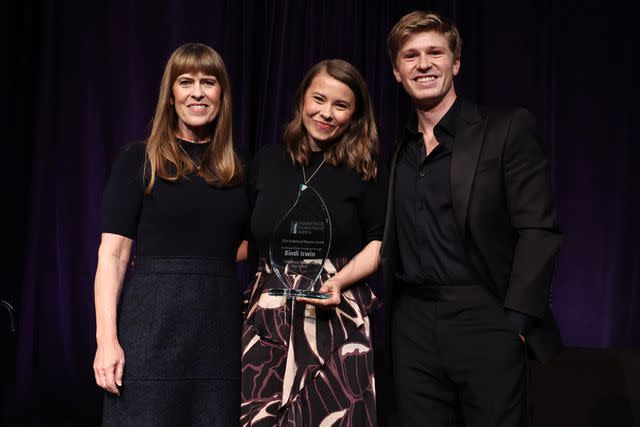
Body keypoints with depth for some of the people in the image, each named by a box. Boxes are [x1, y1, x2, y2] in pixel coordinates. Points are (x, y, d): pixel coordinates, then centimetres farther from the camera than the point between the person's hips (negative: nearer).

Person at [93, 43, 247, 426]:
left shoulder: (237, 171, 12)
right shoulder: (140, 160, 2)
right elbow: (113, 252, -5)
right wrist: (107, 338, -12)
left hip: (220, 327, 4)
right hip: (153, 323, -3)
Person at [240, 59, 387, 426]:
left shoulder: (366, 170, 3)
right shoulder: (267, 161, 10)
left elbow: (378, 245, 1)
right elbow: (250, 239, 16)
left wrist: (339, 281, -15)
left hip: (337, 315, -2)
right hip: (270, 314, 2)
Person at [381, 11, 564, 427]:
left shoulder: (508, 129, -3)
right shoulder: (398, 147, 13)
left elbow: (539, 230, -8)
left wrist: (516, 319, -14)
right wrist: (388, 312, 8)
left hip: (485, 321, -4)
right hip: (413, 328, 5)